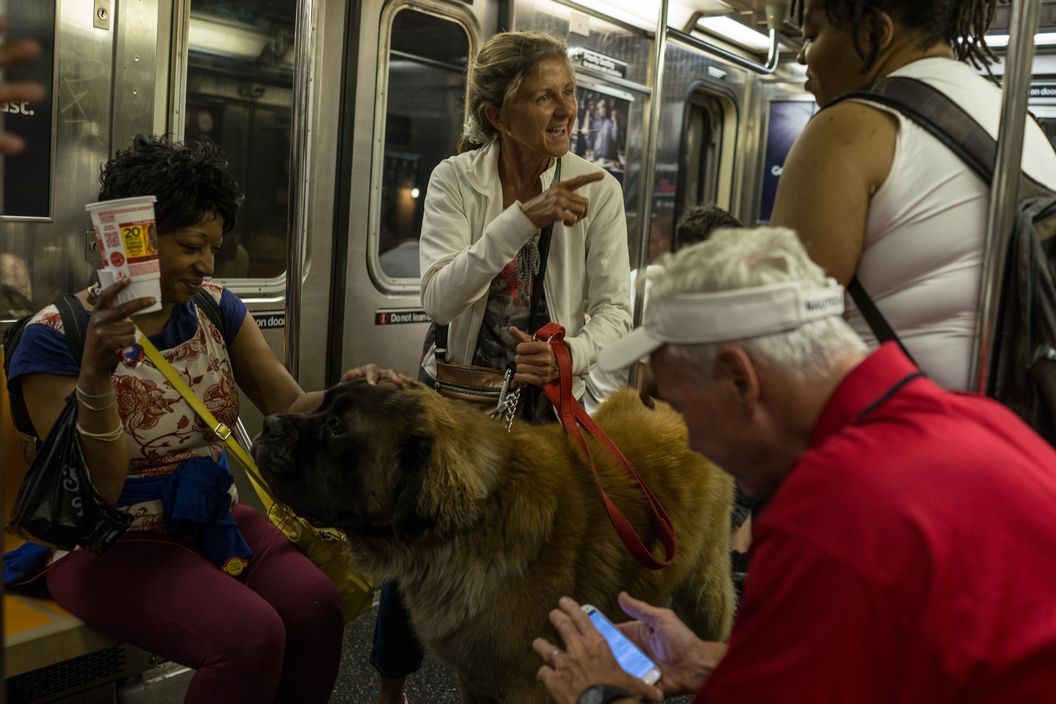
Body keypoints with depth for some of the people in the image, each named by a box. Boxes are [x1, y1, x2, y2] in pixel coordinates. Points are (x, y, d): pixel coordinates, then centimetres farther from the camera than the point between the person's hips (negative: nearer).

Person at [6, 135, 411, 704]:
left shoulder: (215, 307, 2)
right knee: (250, 635, -28)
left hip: (213, 518, 5)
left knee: (315, 606, -22)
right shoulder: (57, 336, -14)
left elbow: (288, 408, -2)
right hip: (110, 543, -5)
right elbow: (97, 491, -17)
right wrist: (96, 374, -32)